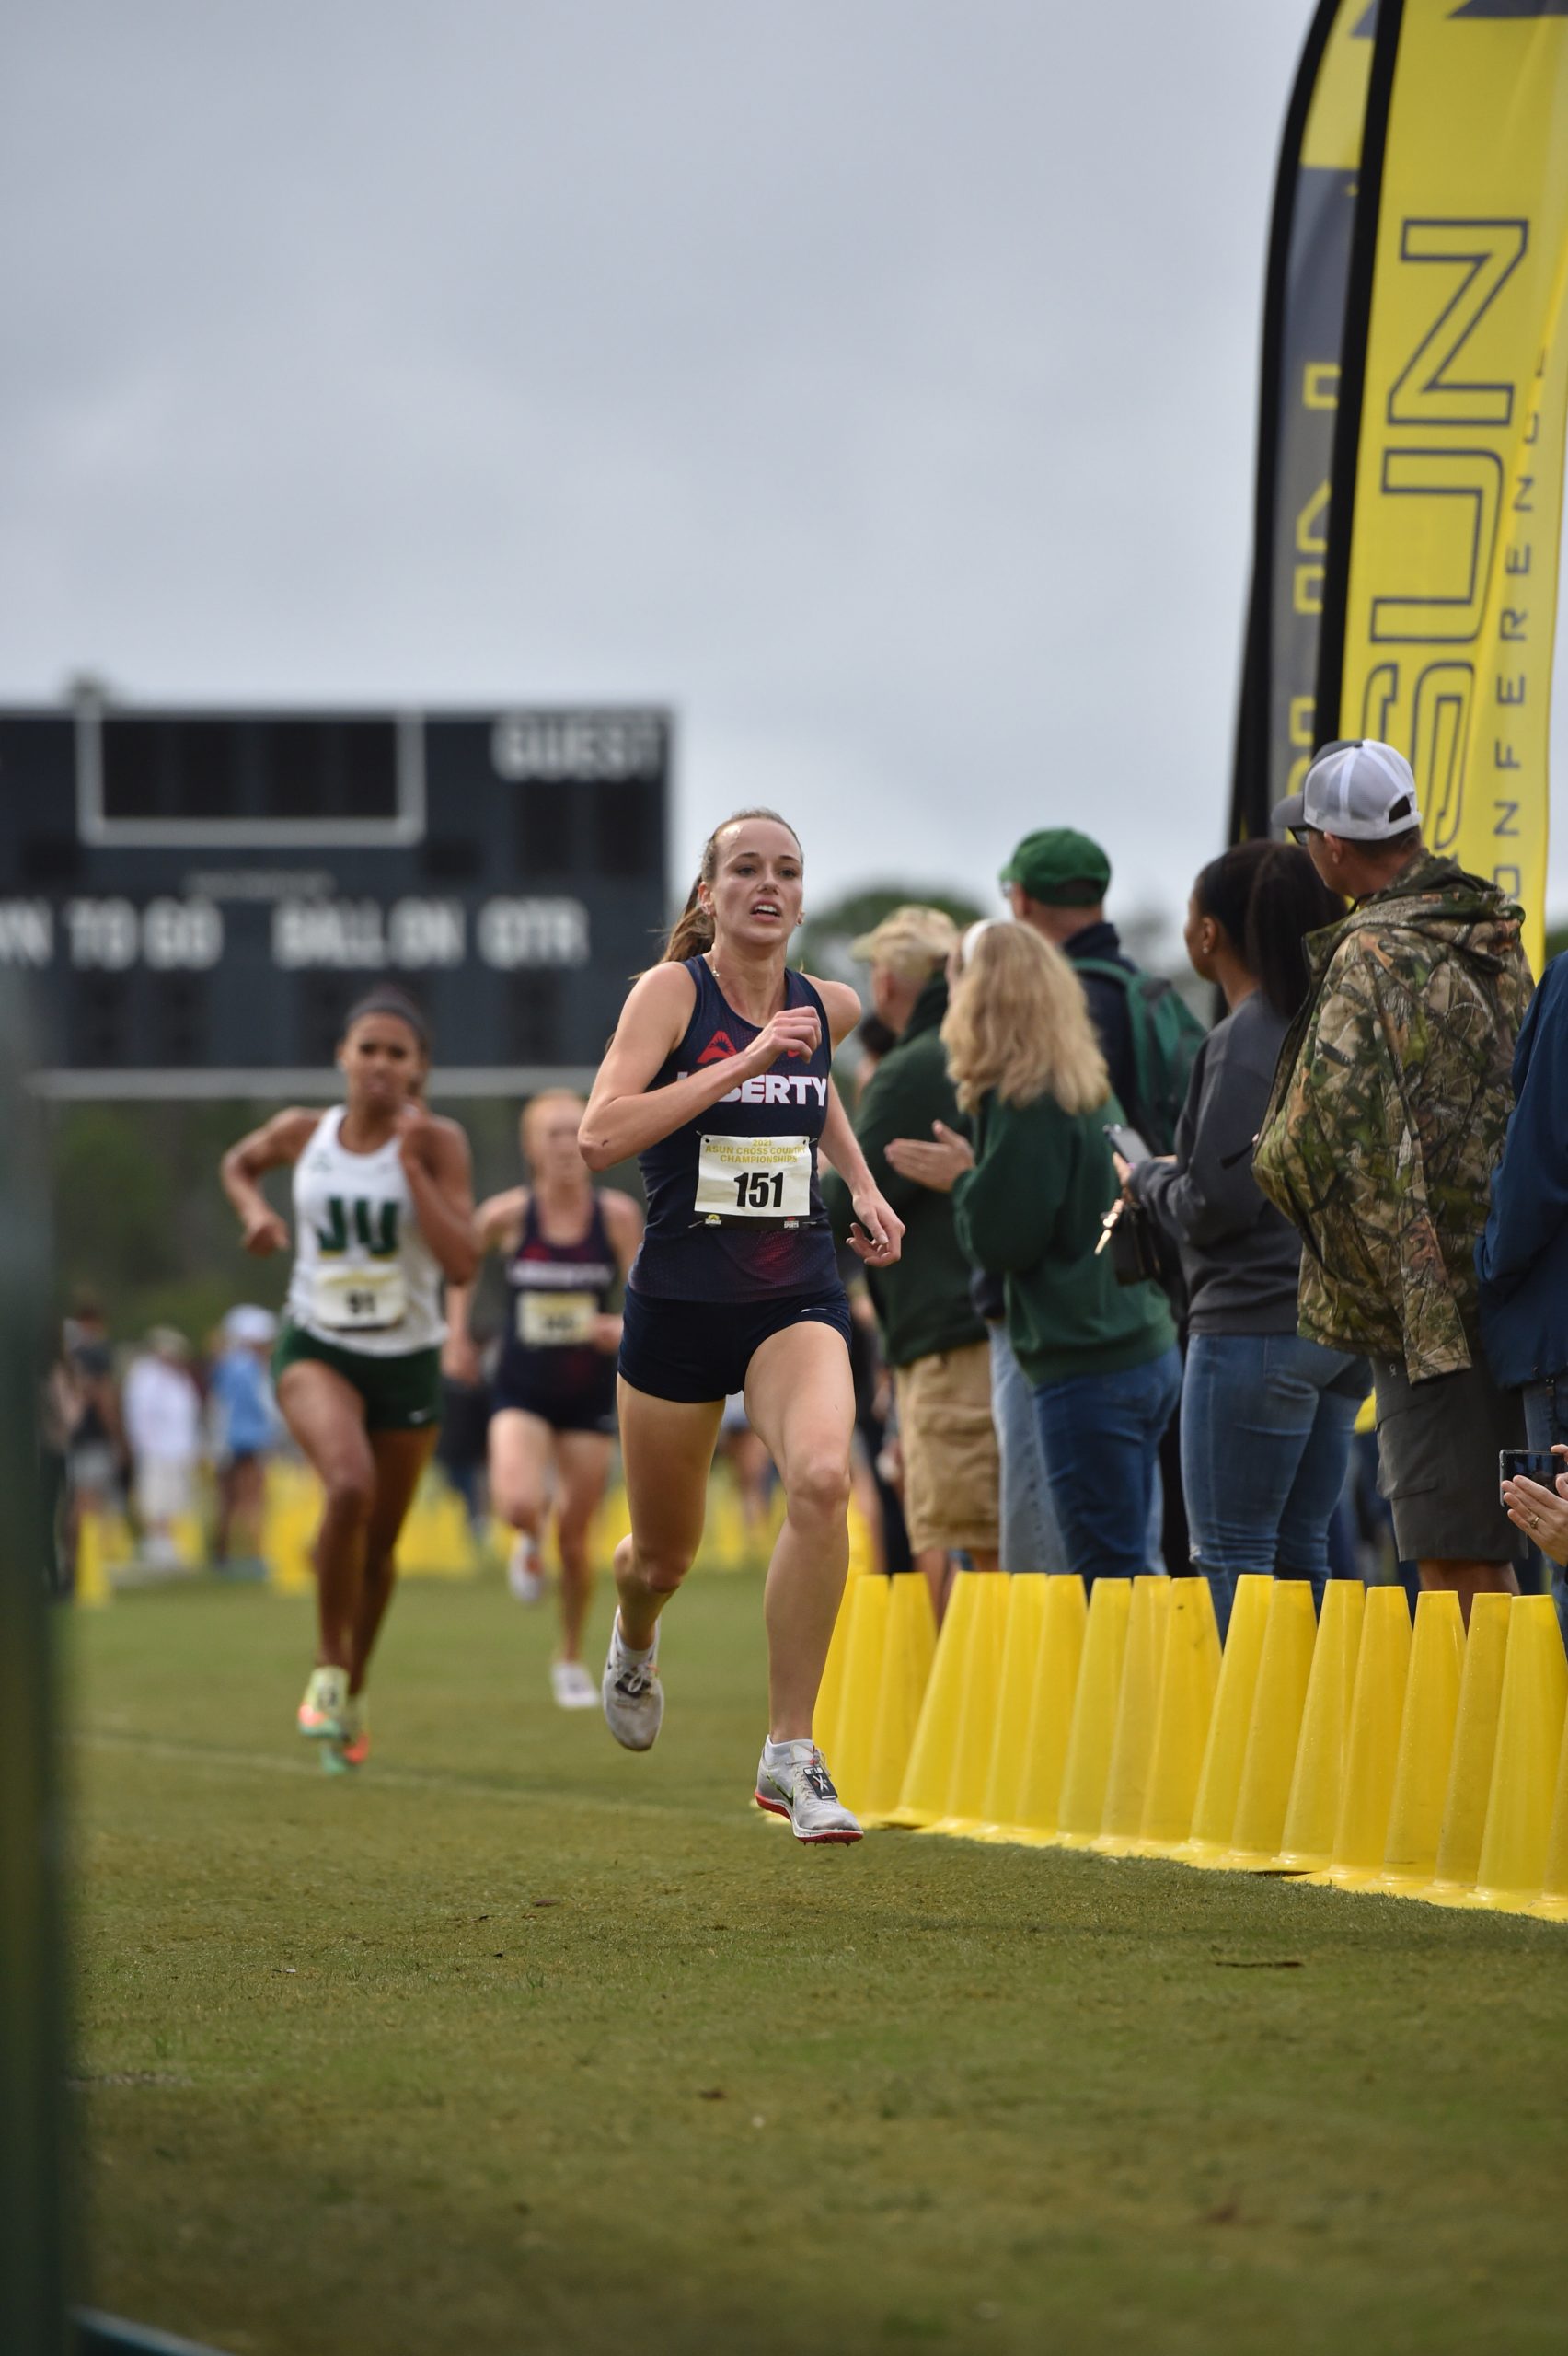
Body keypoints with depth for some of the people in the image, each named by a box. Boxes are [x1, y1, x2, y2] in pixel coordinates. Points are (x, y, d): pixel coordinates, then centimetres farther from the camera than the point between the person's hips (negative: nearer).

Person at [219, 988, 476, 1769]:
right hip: (317, 1351, -1)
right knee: (349, 1485, -30)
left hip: (408, 1360, 1)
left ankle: (352, 1698, 35)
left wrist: (412, 1167, -23)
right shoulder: (302, 1134, -3)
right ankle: (327, 1669, -13)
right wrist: (254, 1210, 0)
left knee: (378, 1545, 11)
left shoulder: (436, 1143, -9)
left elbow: (462, 1263, -18)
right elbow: (239, 1163, 21)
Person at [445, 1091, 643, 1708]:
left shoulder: (618, 1215, -8)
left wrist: (627, 1328, -24)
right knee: (517, 1506, -24)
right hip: (522, 1387, -1)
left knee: (575, 1535, 4)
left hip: (589, 1393, 1)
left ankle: (571, 1660, 26)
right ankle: (527, 1545, 16)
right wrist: (457, 1335, 10)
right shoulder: (507, 1215, -9)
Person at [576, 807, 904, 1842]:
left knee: (822, 1479, -28)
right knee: (665, 1554, 13)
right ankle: (635, 1640, 54)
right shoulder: (672, 991, -10)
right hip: (680, 1301, -2)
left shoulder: (829, 1006, 4)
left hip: (796, 1298, 2)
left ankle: (791, 1755, -20)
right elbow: (599, 1137, -24)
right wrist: (743, 1063, -27)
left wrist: (862, 1185, 17)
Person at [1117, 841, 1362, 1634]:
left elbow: (1216, 1204, -17)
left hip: (1253, 1324, -8)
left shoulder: (1240, 1042, -13)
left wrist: (1147, 1180, 4)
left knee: (1230, 1558, -4)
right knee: (1299, 1553, 12)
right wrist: (1179, 1174, 17)